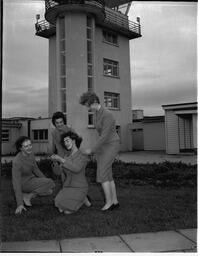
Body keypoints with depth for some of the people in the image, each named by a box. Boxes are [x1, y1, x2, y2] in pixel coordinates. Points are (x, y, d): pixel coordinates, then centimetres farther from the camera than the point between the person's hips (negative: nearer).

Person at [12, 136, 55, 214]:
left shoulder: (30, 154, -7)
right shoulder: (17, 161, -29)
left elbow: (35, 169, 7)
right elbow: (16, 183, -28)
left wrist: (46, 181, 1)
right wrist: (19, 204, -29)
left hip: (31, 179, 8)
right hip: (23, 184, -8)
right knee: (51, 183, -20)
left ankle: (26, 196, 4)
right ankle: (28, 196, -9)